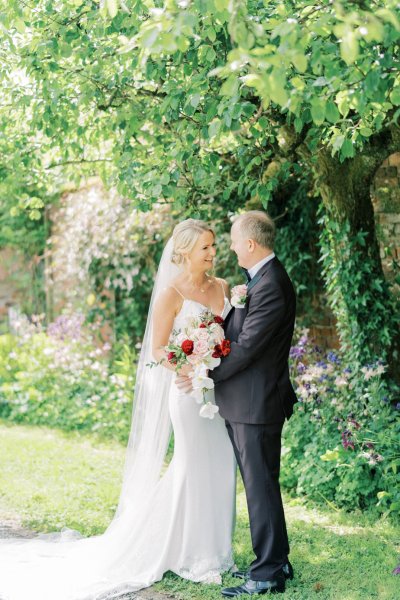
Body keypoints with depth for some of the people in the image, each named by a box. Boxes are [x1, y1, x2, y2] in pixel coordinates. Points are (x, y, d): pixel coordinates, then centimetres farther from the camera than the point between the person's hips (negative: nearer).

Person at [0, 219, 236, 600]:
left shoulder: (222, 287, 9)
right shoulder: (171, 293, -9)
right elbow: (157, 351, -10)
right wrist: (191, 372, -23)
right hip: (189, 392, -6)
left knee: (221, 468, 8)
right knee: (194, 468, 0)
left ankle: (214, 550, 21)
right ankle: (193, 557, 13)